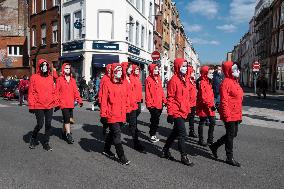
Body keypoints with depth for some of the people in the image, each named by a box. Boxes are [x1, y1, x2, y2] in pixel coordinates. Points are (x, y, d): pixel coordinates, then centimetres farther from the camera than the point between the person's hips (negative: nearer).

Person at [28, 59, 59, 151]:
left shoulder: (50, 78, 10)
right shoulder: (34, 77, -2)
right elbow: (31, 92, -4)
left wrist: (56, 102, 8)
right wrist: (31, 105, -7)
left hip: (49, 106, 4)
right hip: (39, 106, -4)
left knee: (48, 125, 7)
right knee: (40, 124, -3)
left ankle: (46, 143, 20)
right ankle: (33, 138, 27)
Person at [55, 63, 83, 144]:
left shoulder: (72, 80, 12)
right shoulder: (59, 80, -1)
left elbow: (75, 91, 8)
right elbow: (57, 92, -2)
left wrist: (79, 100, 0)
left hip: (71, 103, 5)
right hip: (63, 103, -5)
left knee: (67, 119, 14)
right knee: (67, 118, -11)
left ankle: (64, 132, 31)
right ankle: (68, 135, -5)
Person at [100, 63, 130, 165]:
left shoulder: (123, 84, 10)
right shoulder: (107, 84, -9)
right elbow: (103, 100, -10)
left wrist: (125, 111, 14)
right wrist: (103, 114, -12)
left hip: (121, 114, 7)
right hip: (112, 115, -7)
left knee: (113, 132, 21)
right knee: (117, 134, -6)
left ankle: (106, 150, 41)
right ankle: (122, 157, 3)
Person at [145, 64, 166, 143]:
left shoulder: (158, 78, 14)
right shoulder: (148, 80, -9)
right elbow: (147, 93, -12)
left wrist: (164, 100, 12)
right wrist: (149, 103, -15)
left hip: (159, 103, 7)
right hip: (153, 104, -7)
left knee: (156, 119, 13)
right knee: (155, 119, -1)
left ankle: (153, 134, 26)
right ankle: (152, 135, 12)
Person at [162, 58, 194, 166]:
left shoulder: (184, 80, 12)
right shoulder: (173, 80, -14)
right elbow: (170, 98, -15)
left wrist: (188, 109, 18)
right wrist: (170, 113, -15)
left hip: (183, 112, 9)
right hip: (177, 112, -9)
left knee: (175, 132, 17)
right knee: (182, 134, -4)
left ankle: (165, 151, 32)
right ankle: (183, 156, 11)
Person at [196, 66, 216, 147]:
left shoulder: (208, 82, 13)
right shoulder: (202, 83, -17)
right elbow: (203, 97, -23)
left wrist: (212, 104, 15)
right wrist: (211, 105, -23)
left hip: (209, 107, 9)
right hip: (203, 107, -9)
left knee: (212, 122, 13)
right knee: (202, 123, 4)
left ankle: (210, 139, 26)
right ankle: (200, 140, 17)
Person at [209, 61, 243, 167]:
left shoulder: (235, 82, 15)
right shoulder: (226, 82, -15)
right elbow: (224, 101, -20)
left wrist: (239, 114, 20)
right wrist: (227, 115, -23)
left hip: (236, 114, 10)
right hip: (229, 115, -9)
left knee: (233, 134, 17)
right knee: (230, 135, 2)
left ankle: (214, 146, 30)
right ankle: (229, 158, 17)